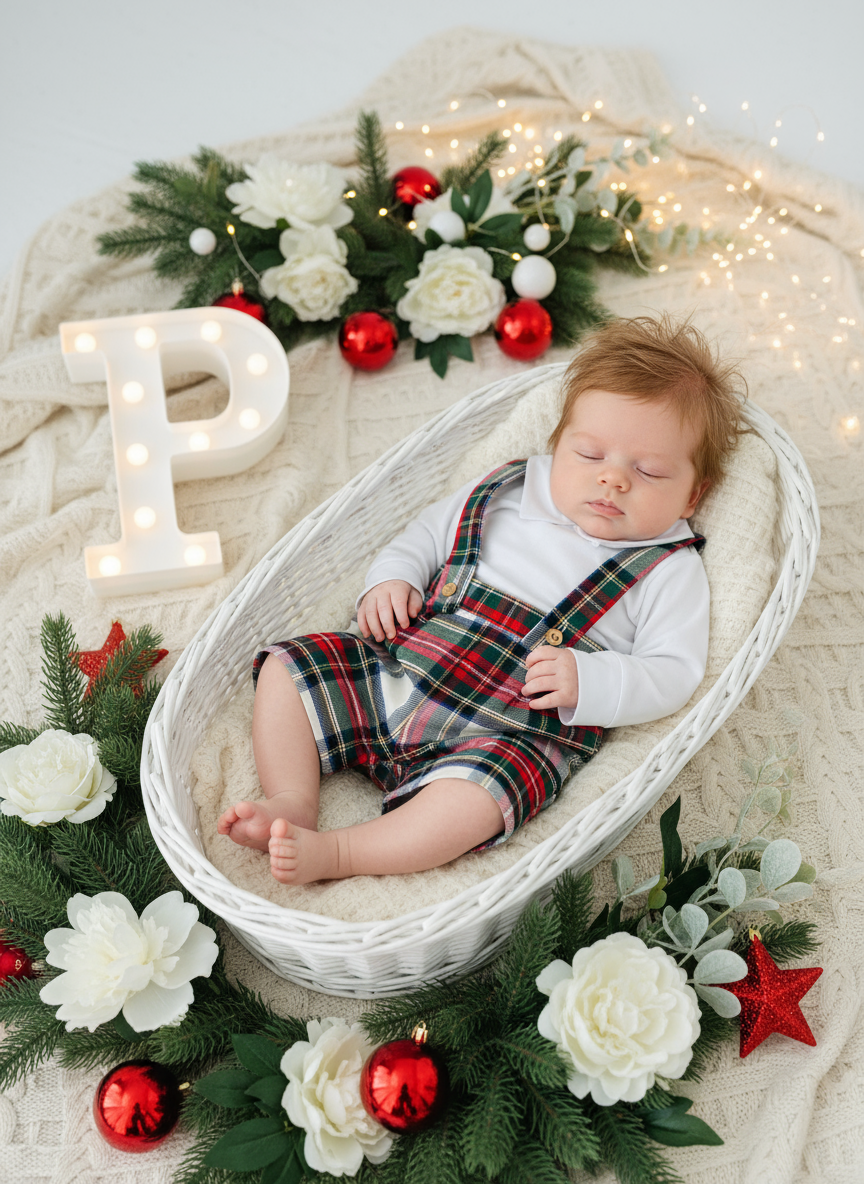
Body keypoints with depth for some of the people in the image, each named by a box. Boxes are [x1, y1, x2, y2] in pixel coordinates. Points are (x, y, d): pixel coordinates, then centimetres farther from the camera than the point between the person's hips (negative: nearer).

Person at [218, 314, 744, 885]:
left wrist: (585, 683, -22)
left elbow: (673, 673, -5)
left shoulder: (669, 571, 2)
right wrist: (391, 580, 2)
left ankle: (334, 852, -24)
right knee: (286, 669, -2)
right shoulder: (504, 493, 11)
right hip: (397, 668, 5)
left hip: (512, 732, -4)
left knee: (473, 794, -35)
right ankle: (294, 802, -6)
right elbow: (427, 534, 22)